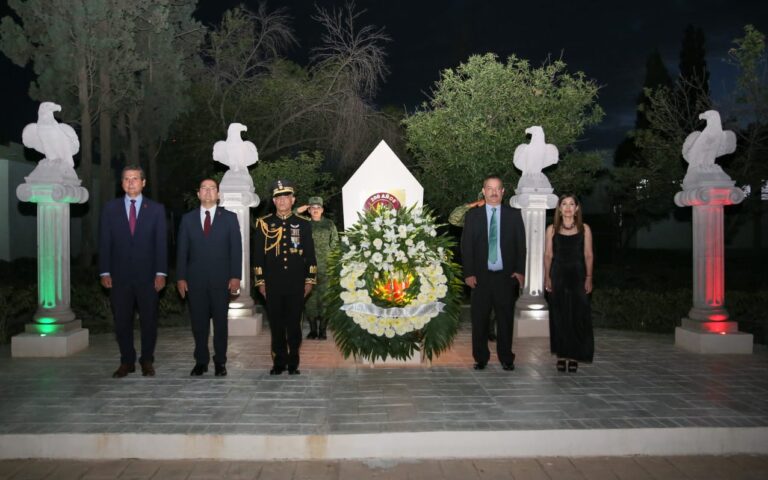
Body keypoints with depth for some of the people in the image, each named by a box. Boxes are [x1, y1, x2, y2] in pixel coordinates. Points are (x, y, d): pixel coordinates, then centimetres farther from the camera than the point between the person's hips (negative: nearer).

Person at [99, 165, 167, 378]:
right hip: (119, 275, 1)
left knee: (149, 320, 6)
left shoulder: (156, 209, 3)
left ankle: (147, 361, 19)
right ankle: (127, 362, 19)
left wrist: (161, 273, -7)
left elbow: (161, 243, 0)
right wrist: (105, 272, -2)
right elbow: (104, 242, 5)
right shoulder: (110, 208, 6)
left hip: (147, 275, -1)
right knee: (122, 321, 7)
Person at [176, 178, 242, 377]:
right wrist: (181, 277, 1)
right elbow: (182, 250, 8)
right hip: (195, 279, 2)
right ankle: (201, 361, 14)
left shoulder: (229, 218, 6)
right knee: (198, 322, 4)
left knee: (220, 322, 3)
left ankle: (220, 362, 13)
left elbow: (236, 249, 1)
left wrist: (235, 276, -7)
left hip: (221, 279, -1)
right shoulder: (188, 219, 11)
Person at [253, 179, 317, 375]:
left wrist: (310, 280, 3)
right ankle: (279, 362, 17)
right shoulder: (264, 224, 5)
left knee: (294, 324, 4)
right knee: (276, 324, 5)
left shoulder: (303, 224, 5)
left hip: (296, 284, 0)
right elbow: (258, 255, 6)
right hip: (272, 284, 0)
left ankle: (293, 363, 15)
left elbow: (310, 254, 7)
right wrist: (260, 281, 2)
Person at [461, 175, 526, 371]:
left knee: (505, 319, 5)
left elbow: (521, 244, 7)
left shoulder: (514, 215, 8)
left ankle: (506, 359, 17)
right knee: (479, 319, 3)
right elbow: (466, 246, 3)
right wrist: (468, 273, -5)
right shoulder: (472, 215, 7)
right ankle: (481, 358, 16)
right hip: (481, 276, 0)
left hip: (506, 276, 0)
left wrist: (520, 271, -3)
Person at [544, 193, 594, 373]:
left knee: (578, 316, -1)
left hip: (577, 276, 0)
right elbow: (548, 255, 5)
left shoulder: (584, 229, 5)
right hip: (558, 276, 0)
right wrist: (547, 277, -3)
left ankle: (574, 356, 9)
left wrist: (589, 278, -4)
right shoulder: (552, 229, 6)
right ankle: (561, 355, 12)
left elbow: (588, 255, 3)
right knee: (559, 316, 3)